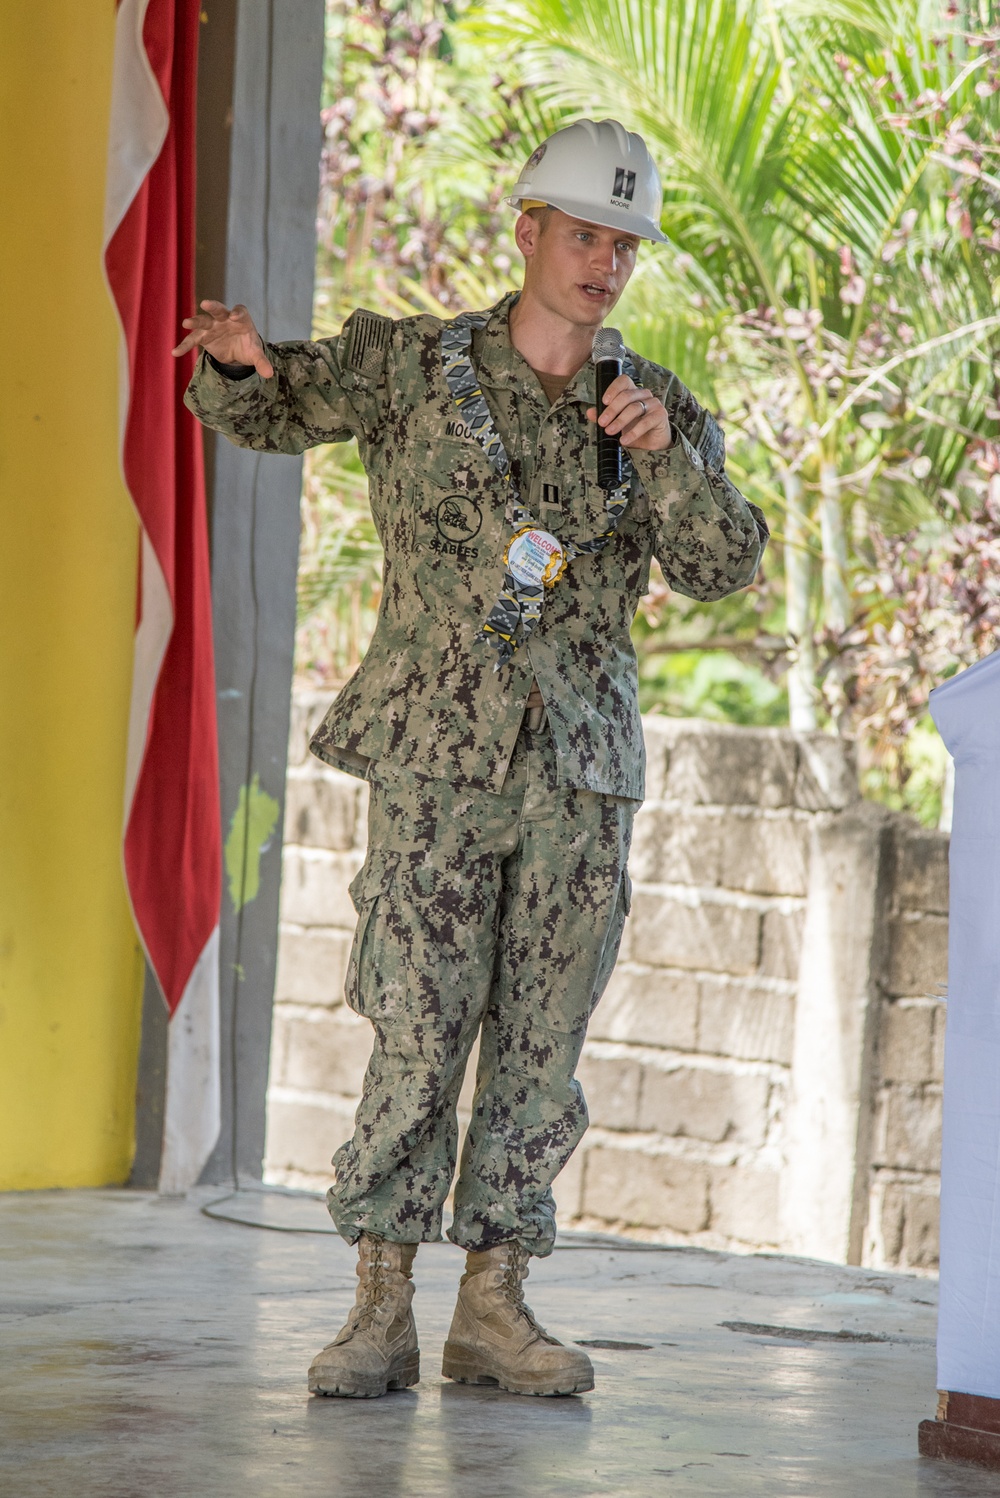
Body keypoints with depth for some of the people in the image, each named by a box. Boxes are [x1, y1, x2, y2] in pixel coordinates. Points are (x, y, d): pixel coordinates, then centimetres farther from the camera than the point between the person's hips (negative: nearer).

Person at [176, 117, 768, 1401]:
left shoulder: (662, 410, 10)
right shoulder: (411, 366, 3)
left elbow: (723, 567, 0)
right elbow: (258, 412, 9)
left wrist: (665, 455, -17)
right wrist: (237, 360, -15)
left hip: (584, 766, 3)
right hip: (439, 754, -3)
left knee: (540, 1044, 4)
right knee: (415, 1033, -8)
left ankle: (493, 1307, 10)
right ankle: (381, 1310, -4)